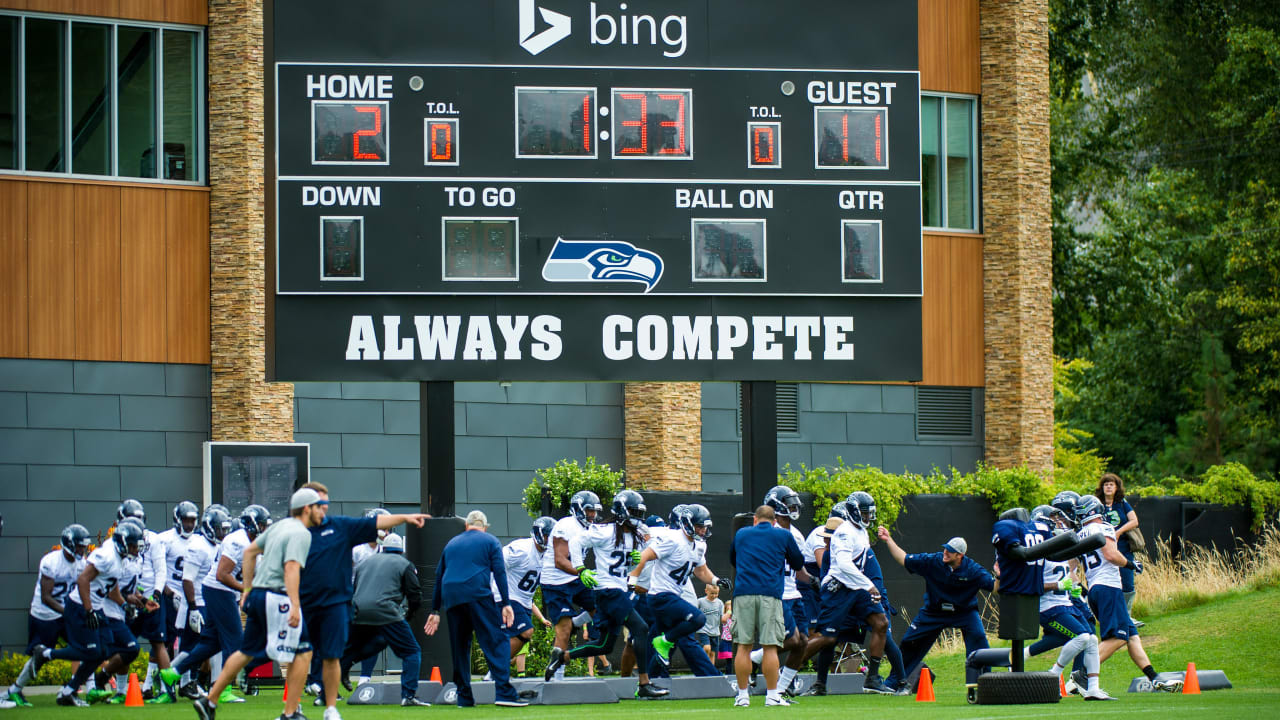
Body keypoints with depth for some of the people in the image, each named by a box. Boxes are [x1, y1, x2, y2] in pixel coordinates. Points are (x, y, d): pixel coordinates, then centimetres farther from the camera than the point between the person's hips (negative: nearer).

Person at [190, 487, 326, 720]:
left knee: (247, 652, 18)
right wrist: (294, 606, -32)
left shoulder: (279, 526, 16)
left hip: (257, 595, 9)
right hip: (278, 598, -9)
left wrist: (247, 589, 26)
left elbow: (250, 552, 23)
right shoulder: (301, 534, -11)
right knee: (303, 653, -1)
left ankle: (210, 700, 18)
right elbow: (291, 568, -24)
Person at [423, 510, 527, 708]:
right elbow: (499, 573, 0)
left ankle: (464, 697, 10)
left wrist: (435, 611, 27)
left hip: (451, 599, 5)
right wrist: (506, 604, -4)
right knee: (496, 641, -7)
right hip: (478, 594, -5)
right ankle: (504, 692, -21)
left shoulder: (451, 544, 24)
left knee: (459, 647, 12)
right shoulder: (490, 542, 11)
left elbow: (439, 577, 24)